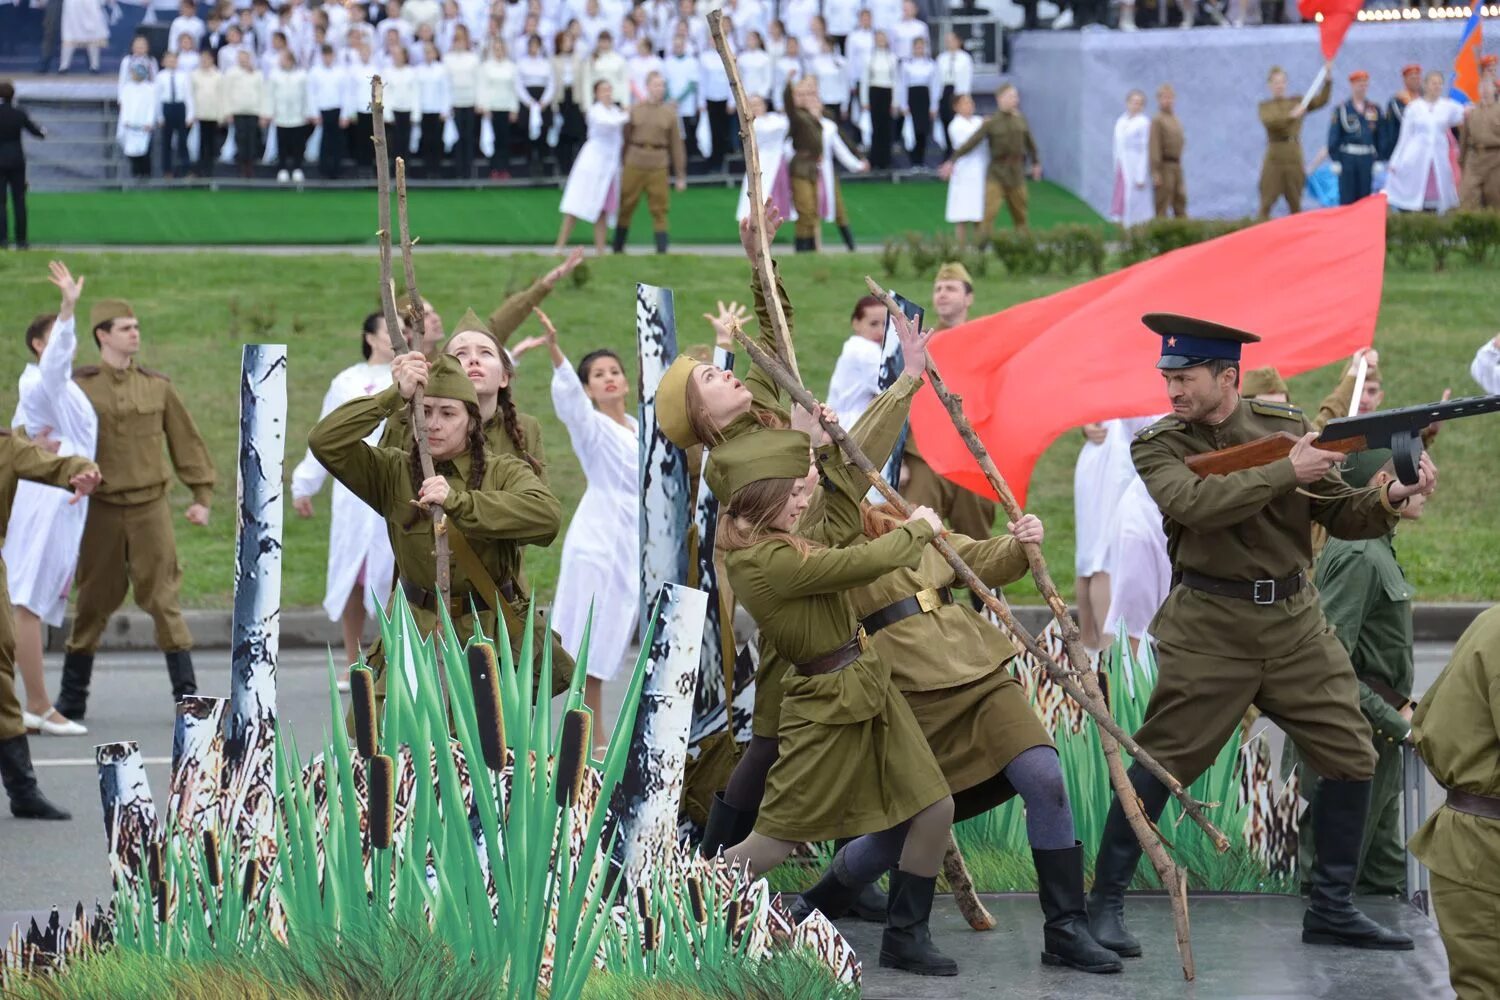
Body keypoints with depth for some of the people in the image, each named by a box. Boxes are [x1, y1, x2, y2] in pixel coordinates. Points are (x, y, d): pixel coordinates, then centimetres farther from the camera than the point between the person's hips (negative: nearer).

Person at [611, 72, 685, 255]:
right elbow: (625, 138, 6)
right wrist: (620, 166, 5)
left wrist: (680, 175, 4)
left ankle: (662, 251, 3)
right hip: (634, 164, 0)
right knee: (626, 207, 8)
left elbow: (677, 145, 5)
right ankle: (618, 249, 20)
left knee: (659, 209, 0)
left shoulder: (669, 113, 4)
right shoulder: (635, 110, 4)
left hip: (658, 167, 0)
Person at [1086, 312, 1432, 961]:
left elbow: (1341, 516, 4)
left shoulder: (1285, 426, 5)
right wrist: (1285, 472, -24)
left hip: (1294, 621, 4)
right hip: (1209, 627, -4)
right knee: (1158, 765, -6)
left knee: (1352, 758, 5)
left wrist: (1391, 498, -16)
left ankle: (1331, 909, 17)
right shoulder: (1158, 446, -4)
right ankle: (1105, 903, 4)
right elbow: (1194, 503, -24)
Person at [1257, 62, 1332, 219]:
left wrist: (1328, 79, -14)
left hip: (1294, 157, 2)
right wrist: (1291, 115, -26)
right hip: (1274, 157, -2)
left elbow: (1321, 100, -1)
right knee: (1267, 203, -7)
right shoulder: (1265, 106, 8)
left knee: (1295, 203, 5)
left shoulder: (1297, 102, 12)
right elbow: (1268, 121, -14)